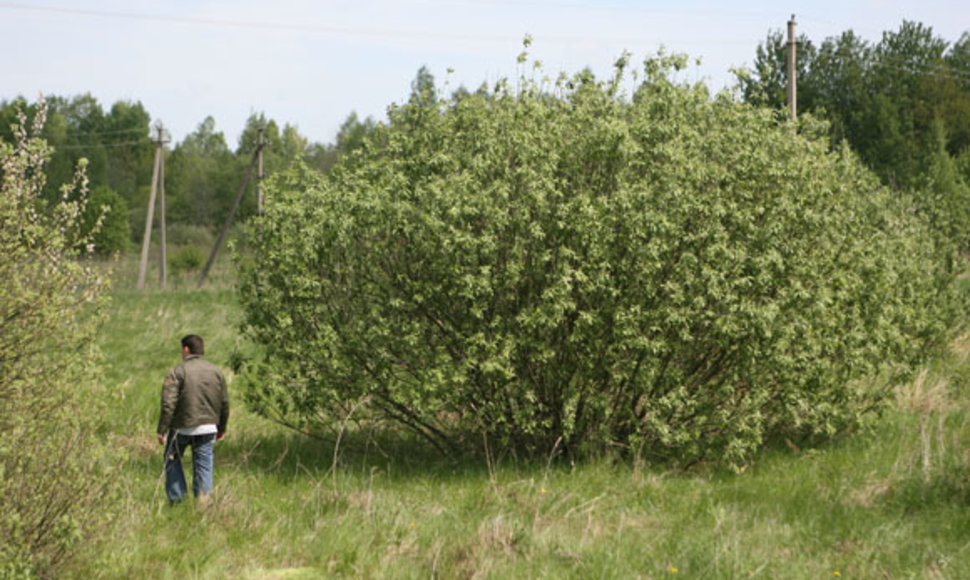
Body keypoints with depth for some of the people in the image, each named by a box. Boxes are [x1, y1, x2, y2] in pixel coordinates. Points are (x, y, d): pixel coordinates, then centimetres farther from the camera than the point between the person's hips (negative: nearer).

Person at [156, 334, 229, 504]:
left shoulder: (178, 371, -10)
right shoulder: (216, 372, 6)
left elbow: (168, 404, -16)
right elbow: (224, 403, 11)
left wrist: (162, 430, -12)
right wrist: (222, 428, 22)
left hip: (182, 427, -3)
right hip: (207, 428, 4)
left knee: (172, 460, 15)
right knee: (203, 466, 8)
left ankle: (176, 498, 10)